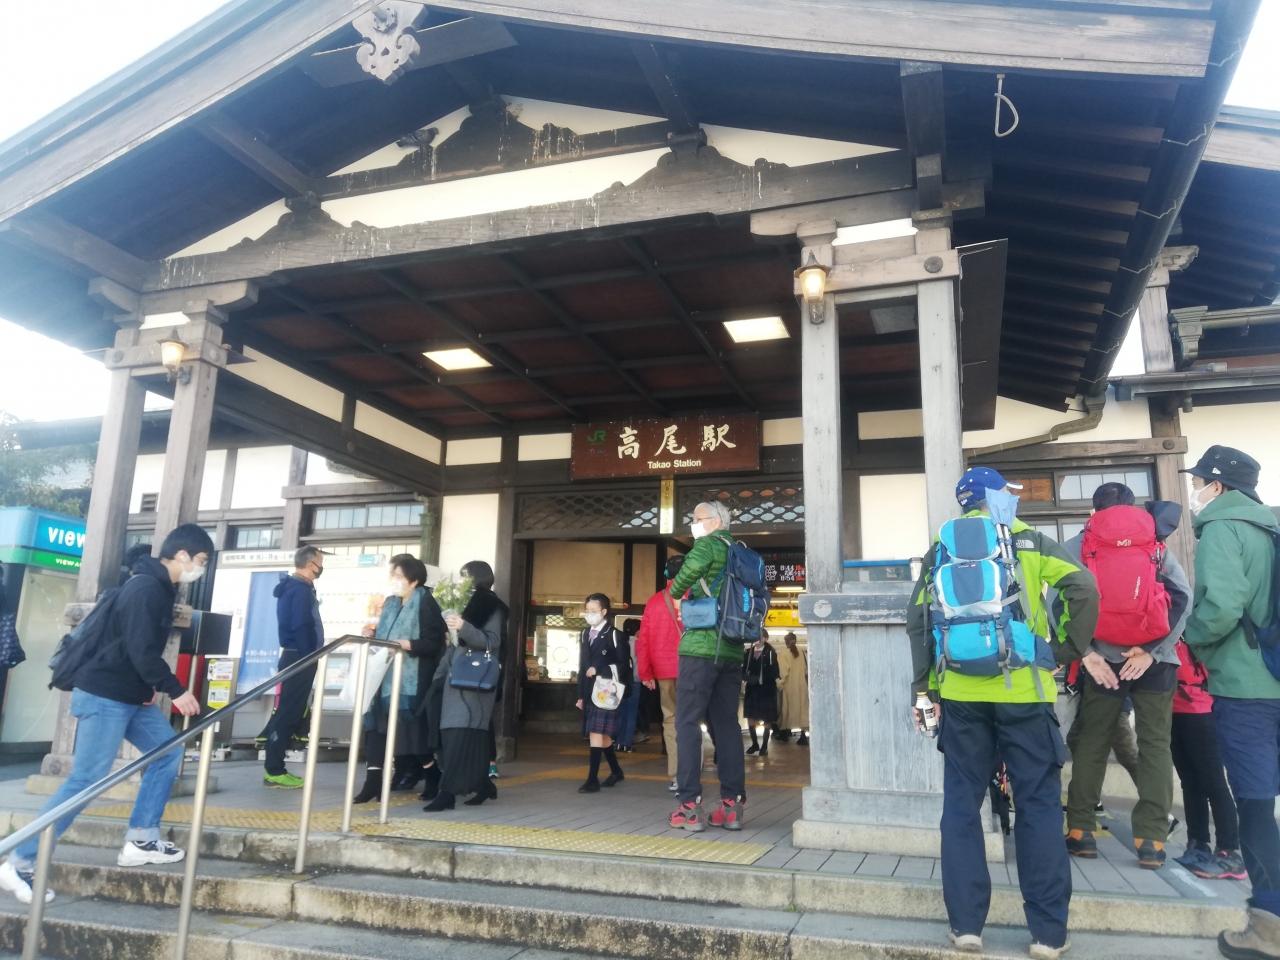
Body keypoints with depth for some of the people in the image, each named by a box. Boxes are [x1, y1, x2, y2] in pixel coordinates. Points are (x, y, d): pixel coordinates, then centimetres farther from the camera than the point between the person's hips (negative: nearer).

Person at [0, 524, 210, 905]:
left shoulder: (159, 588, 12)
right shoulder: (146, 588, -20)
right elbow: (142, 650, -25)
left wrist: (150, 686, 9)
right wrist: (176, 691, -18)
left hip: (131, 696, 10)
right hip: (104, 696, -10)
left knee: (168, 752, 8)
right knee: (86, 780, -8)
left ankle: (142, 841, 13)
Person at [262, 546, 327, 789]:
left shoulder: (292, 587, 16)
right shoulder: (302, 589, -14)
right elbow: (301, 627, -22)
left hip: (294, 657, 10)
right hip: (300, 658, -10)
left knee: (287, 712, 13)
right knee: (289, 713, -7)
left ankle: (274, 767, 18)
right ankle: (274, 771, -3)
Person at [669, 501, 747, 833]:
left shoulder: (708, 544, -5)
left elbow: (693, 566, -27)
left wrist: (676, 593, -10)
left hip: (701, 646, -7)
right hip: (732, 650, 7)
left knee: (688, 722, -2)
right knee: (727, 724, 10)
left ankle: (690, 806, -4)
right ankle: (732, 805, 9)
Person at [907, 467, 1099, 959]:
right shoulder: (1030, 540, 5)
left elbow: (918, 616, 4)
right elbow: (1083, 590, -9)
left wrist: (922, 683, 8)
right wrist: (1070, 650, 2)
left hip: (959, 692, 2)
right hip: (1023, 690, -1)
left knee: (962, 804, 8)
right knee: (1038, 805, 7)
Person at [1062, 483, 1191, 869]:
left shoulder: (1075, 548, 9)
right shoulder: (1157, 544, 11)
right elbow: (1183, 597, 0)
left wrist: (1085, 652, -4)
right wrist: (1153, 650, -4)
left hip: (1102, 657, 0)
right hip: (1153, 658, 1)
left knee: (1090, 744, 9)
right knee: (1155, 745, 8)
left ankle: (1081, 832, 11)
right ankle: (1151, 840, 5)